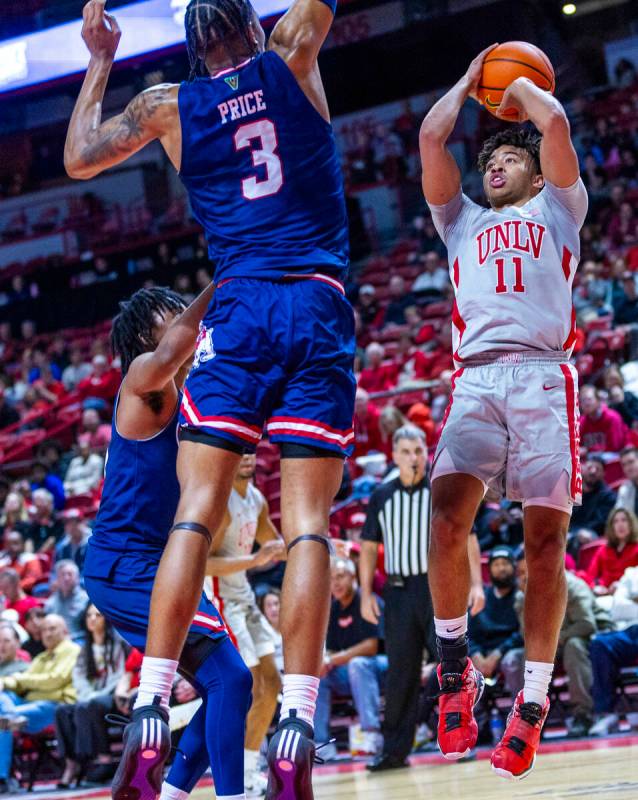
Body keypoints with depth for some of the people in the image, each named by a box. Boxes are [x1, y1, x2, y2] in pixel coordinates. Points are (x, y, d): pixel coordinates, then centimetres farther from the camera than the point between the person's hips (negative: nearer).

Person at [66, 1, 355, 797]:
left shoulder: (169, 105, 11)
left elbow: (78, 158, 18)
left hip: (238, 311, 1)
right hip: (318, 310, 0)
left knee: (194, 514, -1)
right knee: (307, 524, -5)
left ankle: (149, 711, -12)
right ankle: (295, 732, -14)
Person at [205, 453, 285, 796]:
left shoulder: (256, 499, 8)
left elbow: (277, 546, 24)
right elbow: (201, 564, -27)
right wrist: (254, 560, -32)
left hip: (243, 598, 9)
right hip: (217, 601, -9)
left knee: (271, 686, 12)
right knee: (250, 692, -13)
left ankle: (249, 772, 22)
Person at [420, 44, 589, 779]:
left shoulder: (557, 209, 24)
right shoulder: (462, 222, 32)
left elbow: (556, 122, 10)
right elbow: (430, 137, 22)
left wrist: (521, 86, 28)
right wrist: (471, 80, 33)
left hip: (543, 376, -2)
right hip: (476, 379, 2)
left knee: (545, 538, -8)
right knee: (447, 511, -22)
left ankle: (533, 702, -6)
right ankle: (455, 664, -10)